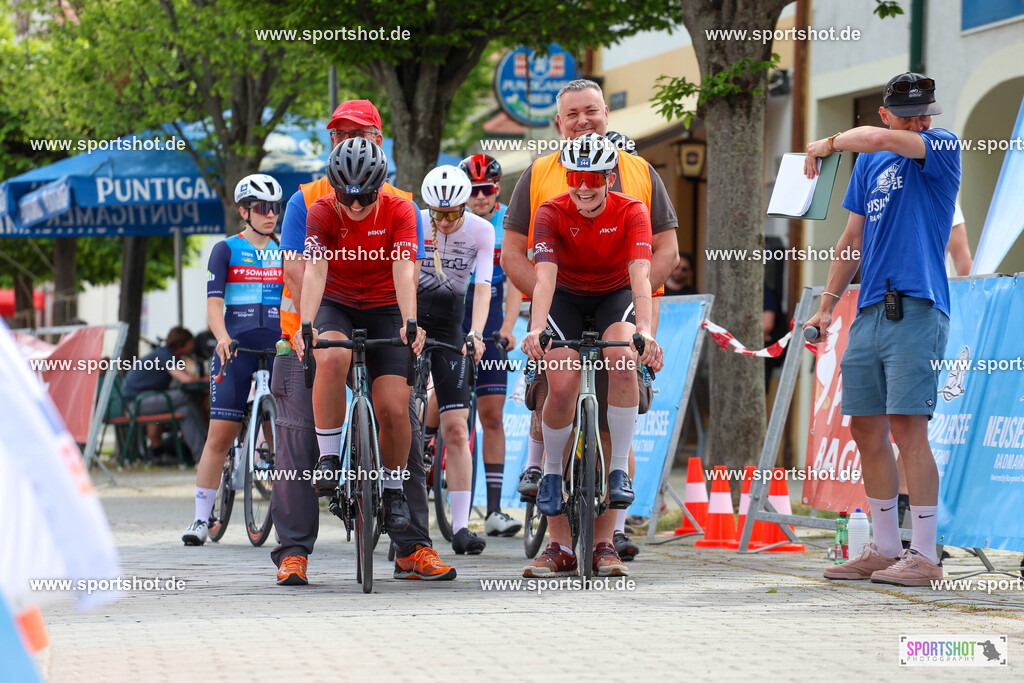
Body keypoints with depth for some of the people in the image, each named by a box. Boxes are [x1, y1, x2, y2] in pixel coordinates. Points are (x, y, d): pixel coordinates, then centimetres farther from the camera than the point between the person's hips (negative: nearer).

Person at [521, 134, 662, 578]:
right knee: (562, 387, -21)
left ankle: (619, 470, -17)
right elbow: (544, 277, -34)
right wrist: (535, 329, -51)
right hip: (566, 298, 0)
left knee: (622, 364, -33)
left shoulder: (631, 212, -22)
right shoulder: (552, 213, -22)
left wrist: (645, 331, -51)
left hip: (615, 296, 0)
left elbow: (640, 276, -35)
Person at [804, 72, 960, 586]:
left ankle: (925, 557, -10)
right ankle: (885, 549, 15)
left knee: (907, 428, -12)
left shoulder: (942, 148, -2)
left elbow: (879, 139, -19)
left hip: (917, 310, -7)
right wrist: (828, 305, 18)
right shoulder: (868, 162, 19)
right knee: (866, 429, 7)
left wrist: (828, 144, -2)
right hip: (870, 312, 7)